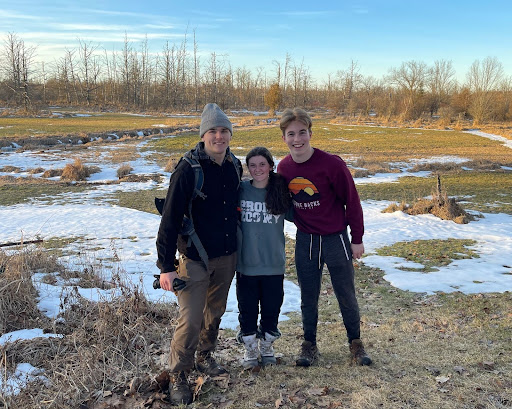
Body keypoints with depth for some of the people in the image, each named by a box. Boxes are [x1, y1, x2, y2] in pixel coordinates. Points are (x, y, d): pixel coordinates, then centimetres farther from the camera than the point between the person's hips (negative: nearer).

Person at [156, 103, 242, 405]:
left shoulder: (235, 166, 2)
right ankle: (179, 377, 14)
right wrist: (166, 266, -19)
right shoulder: (188, 170, -16)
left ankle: (205, 357, 41)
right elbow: (170, 219, -17)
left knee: (215, 312, 19)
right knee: (191, 319, -6)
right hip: (196, 257, -6)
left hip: (227, 256, 6)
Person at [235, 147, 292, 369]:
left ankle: (266, 345, 35)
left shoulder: (280, 190, -1)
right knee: (247, 308, 10)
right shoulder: (241, 190, -4)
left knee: (271, 308, 13)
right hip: (246, 263, -1)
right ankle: (250, 348, 31)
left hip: (274, 263, 1)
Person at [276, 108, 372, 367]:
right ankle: (309, 344, 30)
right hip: (305, 241, 3)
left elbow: (352, 201, -10)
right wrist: (301, 224, 10)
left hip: (336, 239, -3)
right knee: (308, 297, 12)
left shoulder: (331, 164, -18)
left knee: (346, 295, 11)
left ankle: (355, 343, 30)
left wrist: (357, 239, -5)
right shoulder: (284, 168, -4)